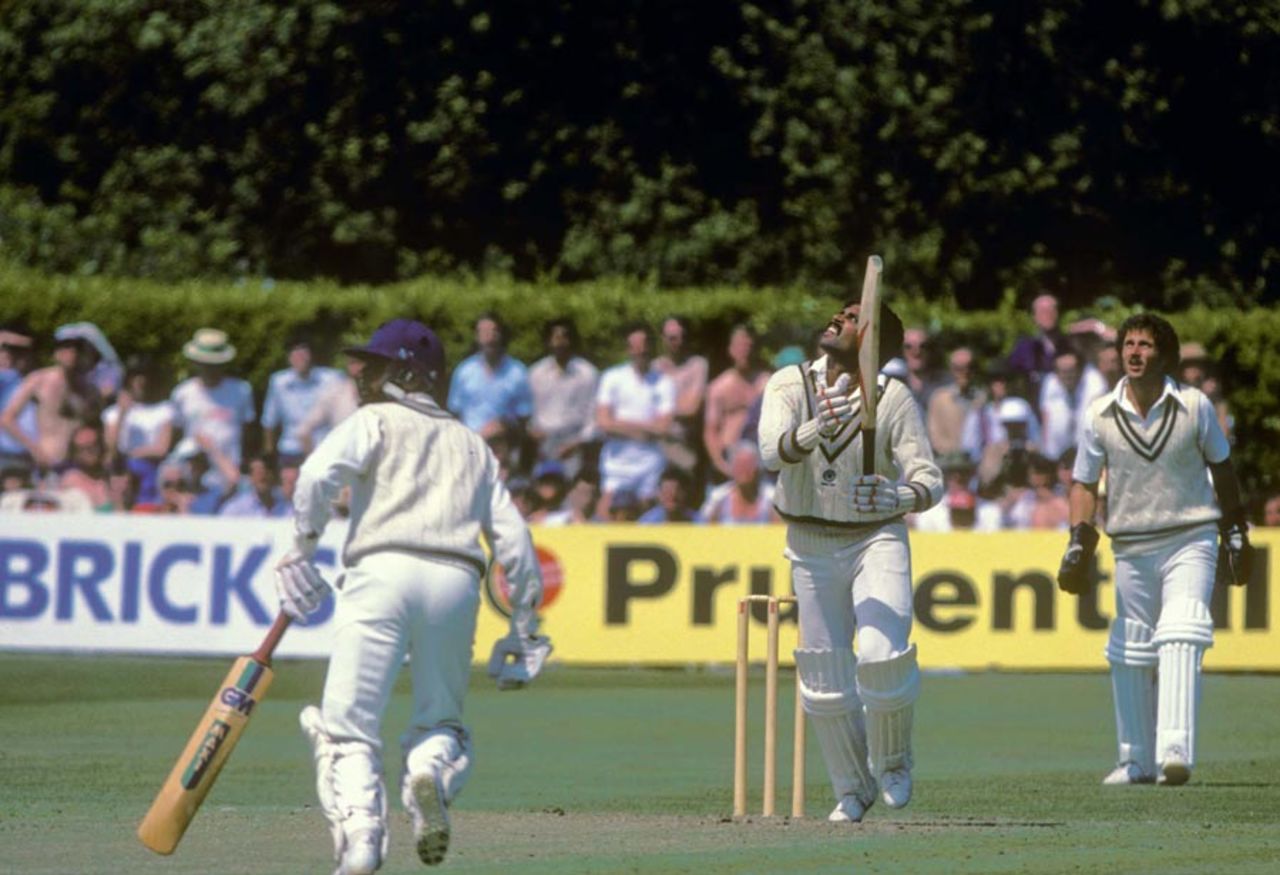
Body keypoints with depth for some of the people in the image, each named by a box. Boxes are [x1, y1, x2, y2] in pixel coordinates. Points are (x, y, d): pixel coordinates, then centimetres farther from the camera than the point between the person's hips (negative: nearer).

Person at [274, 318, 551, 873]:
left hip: (382, 572, -4)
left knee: (349, 726, -2)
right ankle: (431, 770, -16)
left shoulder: (375, 421, 14)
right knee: (441, 719, 19)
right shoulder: (472, 445, 27)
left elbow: (319, 475, -7)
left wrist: (302, 551, -1)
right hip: (457, 581, 4)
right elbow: (513, 540, 19)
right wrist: (525, 628, 21)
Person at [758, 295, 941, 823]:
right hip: (811, 546, 2)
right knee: (825, 680, 4)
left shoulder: (893, 399, -11)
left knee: (883, 655, -21)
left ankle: (893, 762, 7)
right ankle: (853, 790, 25)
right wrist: (818, 429, -46)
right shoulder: (789, 386, -7)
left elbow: (930, 480, -16)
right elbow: (773, 452, -25)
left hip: (877, 540, -2)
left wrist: (897, 498, -38)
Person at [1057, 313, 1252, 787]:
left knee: (1180, 640, -20)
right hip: (1131, 547, 3)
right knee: (1129, 654, 6)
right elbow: (1084, 481, 7)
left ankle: (1175, 751, -28)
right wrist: (1080, 537, -7)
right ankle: (1137, 761, 18)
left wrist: (1235, 531, 13)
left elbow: (1221, 467, 10)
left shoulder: (1194, 406, -4)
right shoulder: (1100, 416, -2)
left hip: (1190, 539, -3)